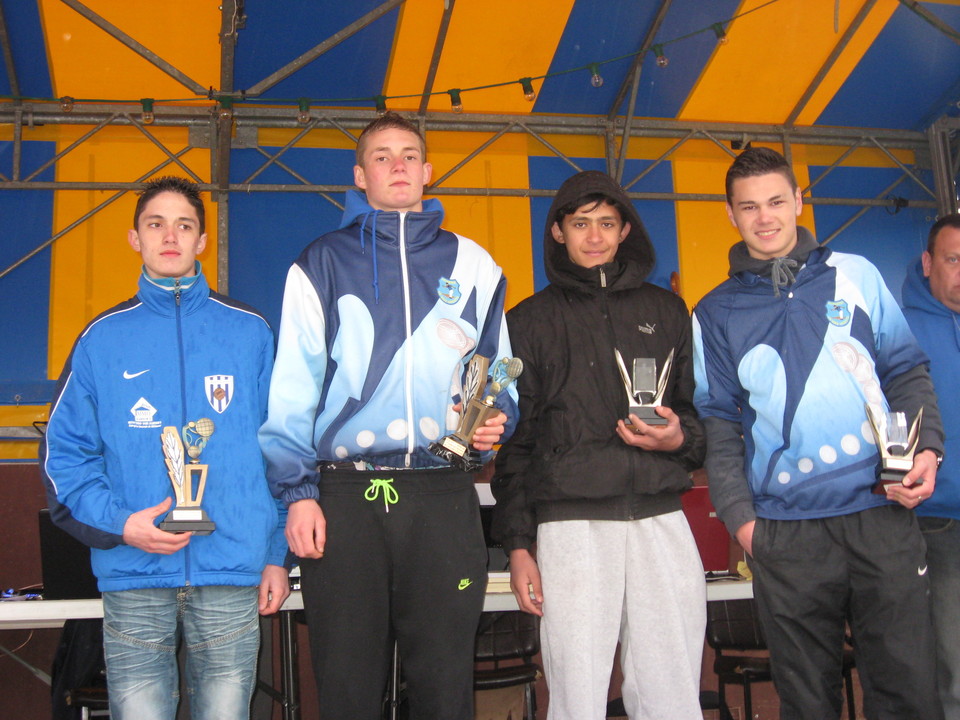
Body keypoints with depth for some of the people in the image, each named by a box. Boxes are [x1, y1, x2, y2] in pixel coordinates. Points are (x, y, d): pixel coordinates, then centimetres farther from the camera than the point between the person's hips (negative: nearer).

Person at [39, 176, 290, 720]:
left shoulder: (250, 332, 6)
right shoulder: (104, 337, 7)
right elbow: (66, 451, 4)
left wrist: (278, 554, 3)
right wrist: (118, 522, -11)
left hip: (232, 573, 0)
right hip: (132, 574, 0)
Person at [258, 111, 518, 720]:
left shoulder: (471, 265, 14)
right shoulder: (322, 265, 9)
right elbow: (292, 388, 5)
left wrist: (497, 417, -1)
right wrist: (297, 492, -5)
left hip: (443, 494, 1)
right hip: (345, 494, -1)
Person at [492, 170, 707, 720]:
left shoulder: (666, 311, 18)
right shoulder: (531, 321, 13)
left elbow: (700, 410, 22)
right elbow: (515, 441, 10)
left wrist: (679, 438, -3)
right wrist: (519, 545, 3)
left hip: (661, 518, 2)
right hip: (571, 525, -2)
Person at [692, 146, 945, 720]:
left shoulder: (854, 274, 10)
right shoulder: (715, 314, 9)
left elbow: (906, 371, 11)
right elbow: (720, 423, 7)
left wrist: (926, 447, -5)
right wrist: (740, 516, -3)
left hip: (883, 514, 0)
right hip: (785, 533, 0)